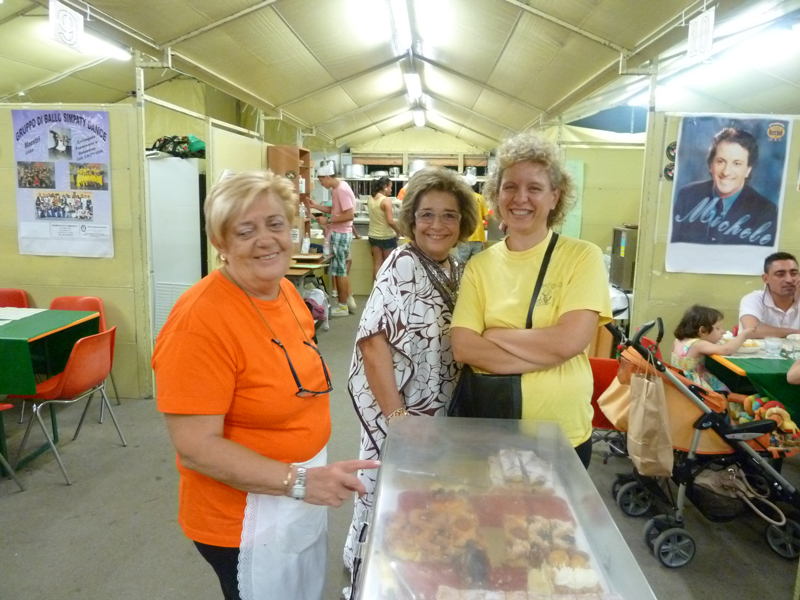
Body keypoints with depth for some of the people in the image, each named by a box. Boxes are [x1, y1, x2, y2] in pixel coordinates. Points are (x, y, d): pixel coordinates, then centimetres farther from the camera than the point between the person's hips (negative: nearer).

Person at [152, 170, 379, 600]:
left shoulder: (285, 291, -2)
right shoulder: (200, 319, -26)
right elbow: (195, 446, -25)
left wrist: (316, 477, 7)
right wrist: (298, 480, -31)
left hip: (305, 500, 8)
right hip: (246, 521, -7)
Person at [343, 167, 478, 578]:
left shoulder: (455, 268, 3)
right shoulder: (403, 265, -21)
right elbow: (372, 342, -27)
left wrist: (454, 399, 7)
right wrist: (395, 415, -25)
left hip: (436, 405, 8)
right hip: (393, 402, -8)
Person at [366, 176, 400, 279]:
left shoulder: (370, 199, 3)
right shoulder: (386, 200, -18)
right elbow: (390, 221, -22)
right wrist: (398, 231, -6)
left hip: (373, 236, 6)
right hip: (387, 237, -6)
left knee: (377, 263, 11)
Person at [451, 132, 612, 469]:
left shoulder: (583, 257, -8)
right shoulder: (479, 265, -1)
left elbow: (569, 341, -19)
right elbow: (463, 348, -10)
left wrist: (493, 335, -11)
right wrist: (545, 352, -18)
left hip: (562, 434, -2)